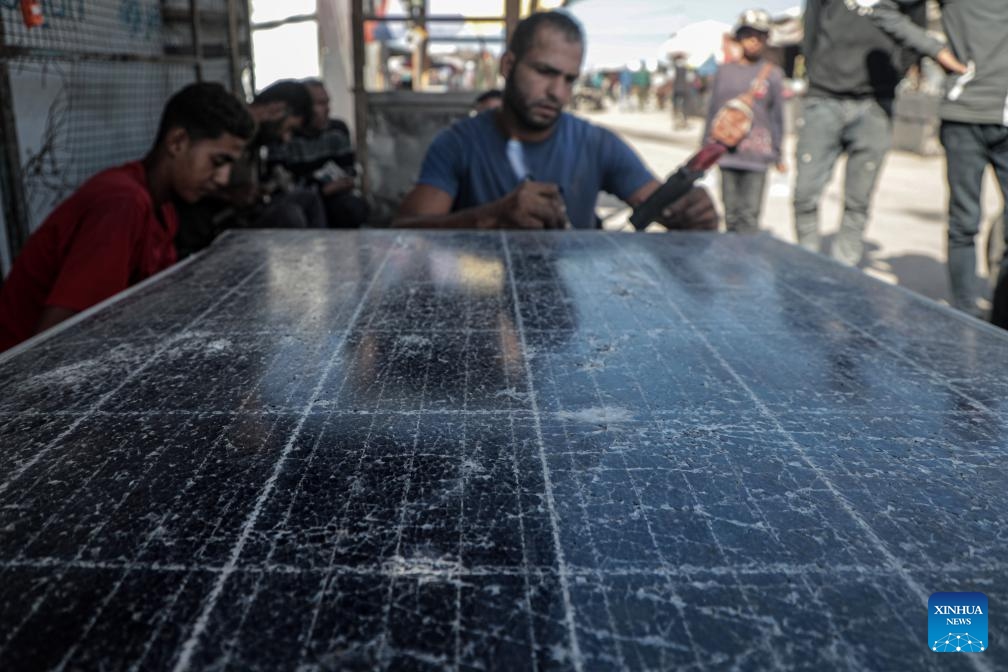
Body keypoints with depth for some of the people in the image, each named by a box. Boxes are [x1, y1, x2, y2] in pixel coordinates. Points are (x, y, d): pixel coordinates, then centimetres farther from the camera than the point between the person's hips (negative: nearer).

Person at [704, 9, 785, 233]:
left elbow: (777, 116, 5)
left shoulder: (773, 74, 4)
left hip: (757, 155, -2)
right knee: (731, 212, 9)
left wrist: (777, 154, 4)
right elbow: (713, 111, 13)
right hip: (727, 154, 2)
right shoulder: (725, 71, 9)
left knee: (750, 214, -6)